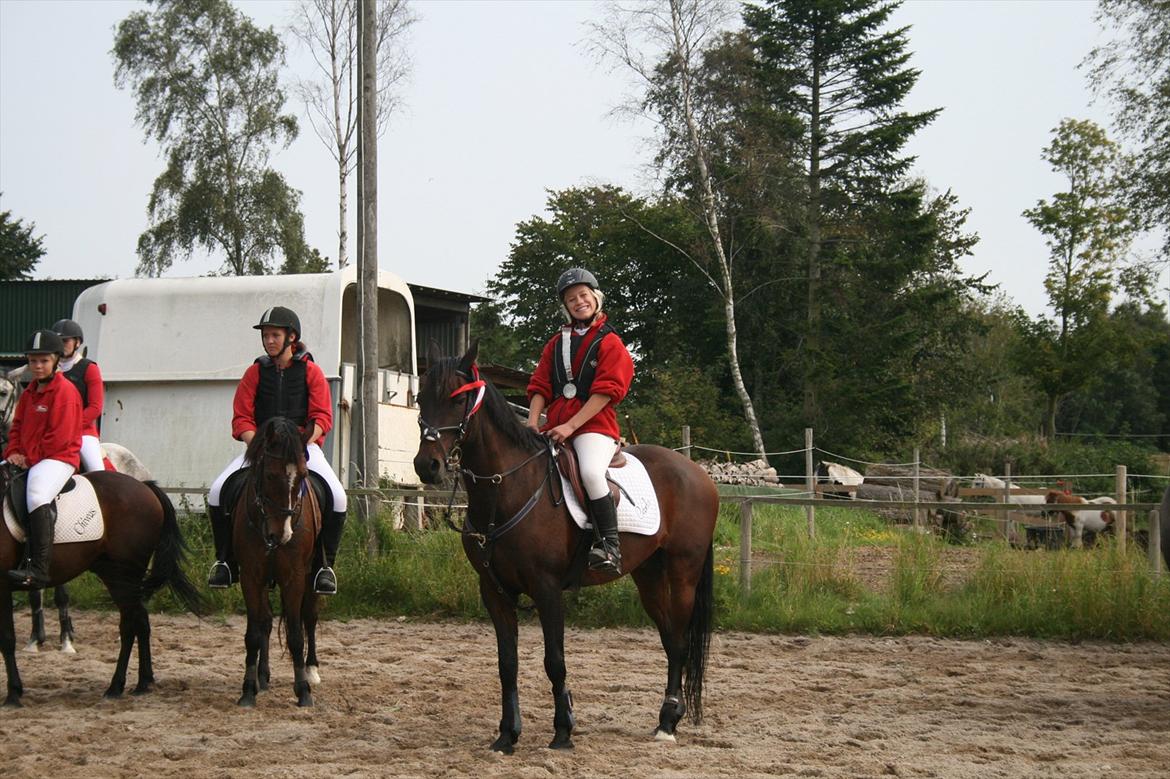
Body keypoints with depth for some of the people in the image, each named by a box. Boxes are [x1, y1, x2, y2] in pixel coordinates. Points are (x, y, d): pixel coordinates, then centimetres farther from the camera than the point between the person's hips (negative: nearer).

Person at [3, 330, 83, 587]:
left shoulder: (64, 391, -9)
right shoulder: (29, 392, 19)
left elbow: (59, 436, -15)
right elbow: (18, 426, 21)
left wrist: (31, 458, -12)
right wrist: (14, 452, 1)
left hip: (58, 458, -10)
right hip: (28, 459, 10)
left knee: (37, 494, -34)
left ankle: (39, 570, -43)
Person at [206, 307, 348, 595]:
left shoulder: (310, 372, 5)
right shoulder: (255, 372, 9)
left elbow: (322, 418, -1)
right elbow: (241, 418, 4)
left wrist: (303, 441, -18)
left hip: (303, 445, -2)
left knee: (337, 497, -26)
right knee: (217, 492, -19)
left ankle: (324, 565, -11)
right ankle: (226, 561, -4)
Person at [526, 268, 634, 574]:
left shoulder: (609, 342, 2)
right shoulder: (557, 343, 20)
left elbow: (605, 392, -8)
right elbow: (540, 386, 15)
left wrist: (570, 426, -15)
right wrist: (533, 421, -4)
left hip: (594, 425, -6)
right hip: (555, 428, 6)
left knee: (591, 472, -34)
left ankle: (609, 544, -30)